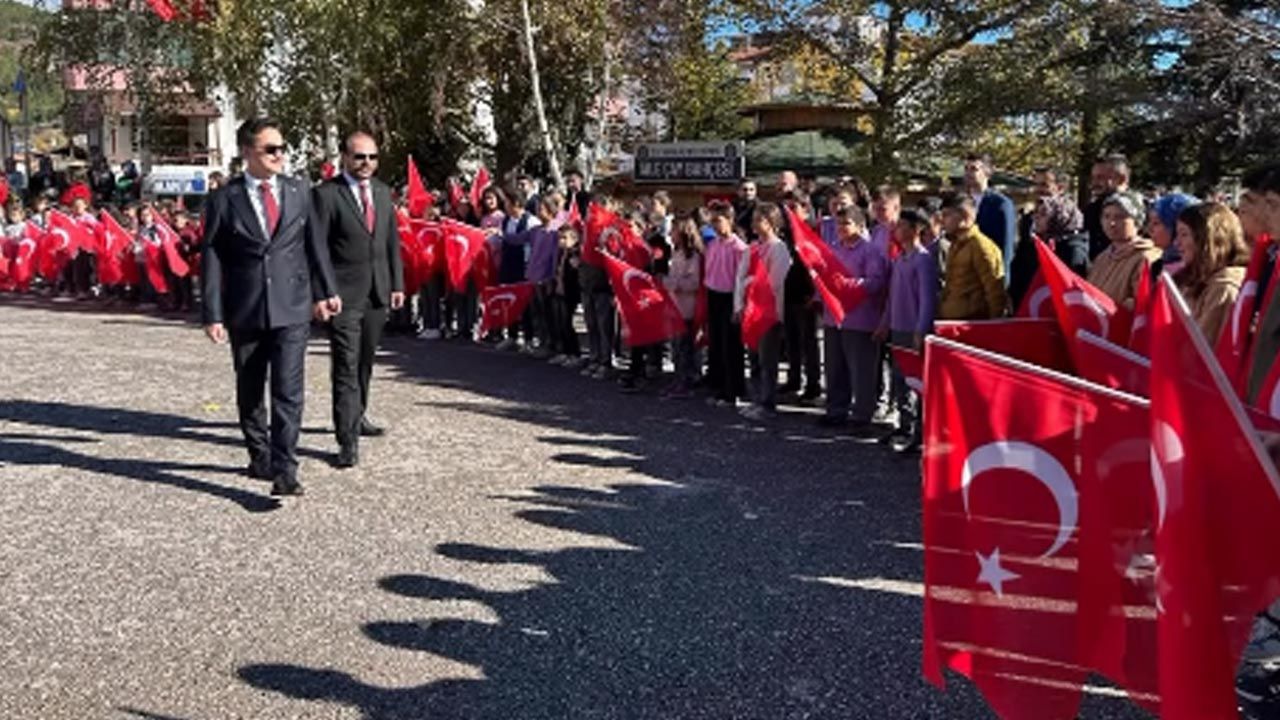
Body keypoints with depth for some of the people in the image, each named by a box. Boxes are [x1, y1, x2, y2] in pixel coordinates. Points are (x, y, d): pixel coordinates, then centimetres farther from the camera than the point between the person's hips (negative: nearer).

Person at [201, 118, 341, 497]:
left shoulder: (298, 192, 6)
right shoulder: (224, 200, -1)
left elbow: (314, 245, 13)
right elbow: (211, 259, -1)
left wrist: (326, 291, 14)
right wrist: (213, 315, -6)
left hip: (292, 309, 0)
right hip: (245, 312, 0)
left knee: (289, 391, -9)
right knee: (249, 392, 13)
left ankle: (284, 470, -7)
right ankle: (260, 456, 31)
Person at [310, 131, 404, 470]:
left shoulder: (383, 192, 12)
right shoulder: (326, 194, -8)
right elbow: (317, 247, -9)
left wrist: (397, 284, 11)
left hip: (378, 292, 6)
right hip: (344, 293, -6)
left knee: (366, 361, 18)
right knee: (346, 366, -7)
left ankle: (357, 416, 36)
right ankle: (348, 439, -7)